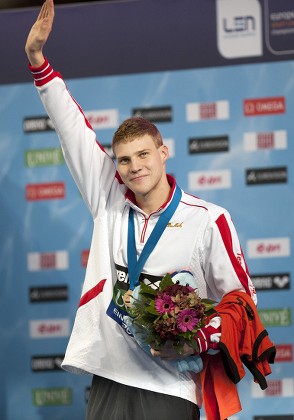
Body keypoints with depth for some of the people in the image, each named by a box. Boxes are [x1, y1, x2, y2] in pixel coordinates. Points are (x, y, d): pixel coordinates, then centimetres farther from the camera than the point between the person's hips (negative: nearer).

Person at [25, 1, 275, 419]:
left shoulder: (209, 220, -3)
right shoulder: (109, 201, 8)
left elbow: (242, 301, 2)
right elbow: (73, 131, 10)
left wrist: (199, 340, -14)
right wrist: (37, 58, 8)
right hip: (108, 376, 4)